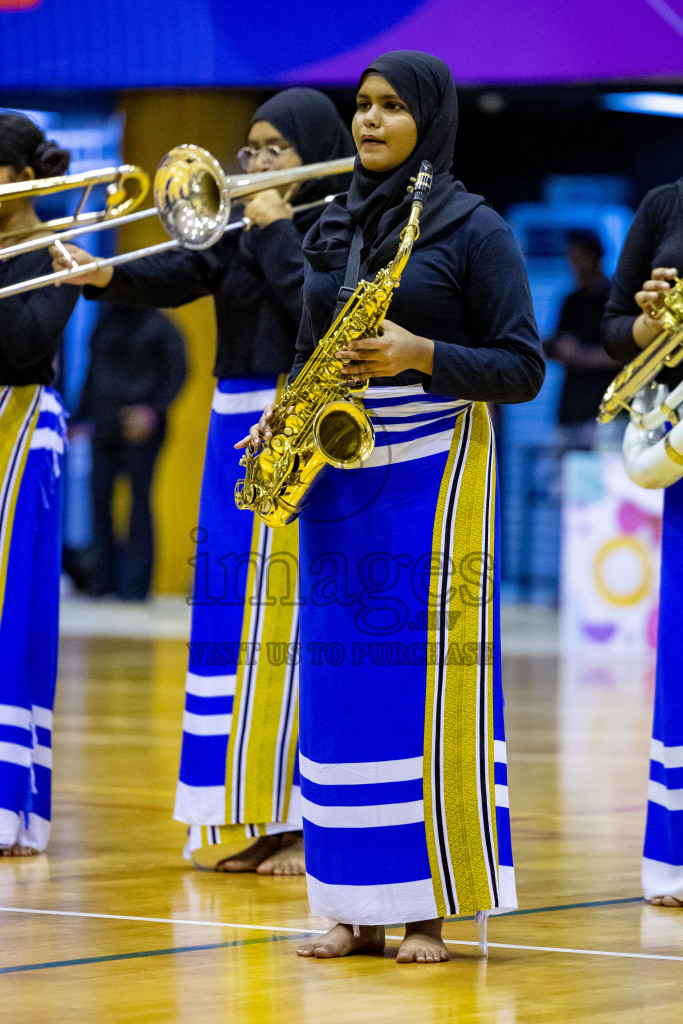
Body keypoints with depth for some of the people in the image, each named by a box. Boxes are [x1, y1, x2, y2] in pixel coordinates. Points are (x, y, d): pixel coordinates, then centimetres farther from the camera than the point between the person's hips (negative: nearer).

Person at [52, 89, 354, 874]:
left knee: (291, 621, -8)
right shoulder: (243, 226, 14)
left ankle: (310, 819, -4)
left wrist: (275, 234, -12)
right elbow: (179, 278, 2)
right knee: (232, 621, 7)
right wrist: (105, 277, -14)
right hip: (237, 429, 7)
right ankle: (245, 817, 14)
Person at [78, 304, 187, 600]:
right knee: (99, 495, 0)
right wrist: (83, 417, 15)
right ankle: (105, 578, 9)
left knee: (139, 498, -6)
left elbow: (177, 373, -4)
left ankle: (134, 582, -3)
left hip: (140, 429, -5)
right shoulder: (106, 322, 14)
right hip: (105, 428, 5)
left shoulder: (159, 326, -1)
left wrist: (153, 412, -13)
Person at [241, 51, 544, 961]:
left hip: (434, 467, -6)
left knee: (429, 686, -7)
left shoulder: (473, 229, -4)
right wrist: (281, 418, 2)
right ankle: (355, 907, 9)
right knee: (340, 681, 4)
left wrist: (421, 354, -20)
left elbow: (524, 369, -7)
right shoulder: (332, 228, 13)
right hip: (337, 469, 6)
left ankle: (433, 908, -1)